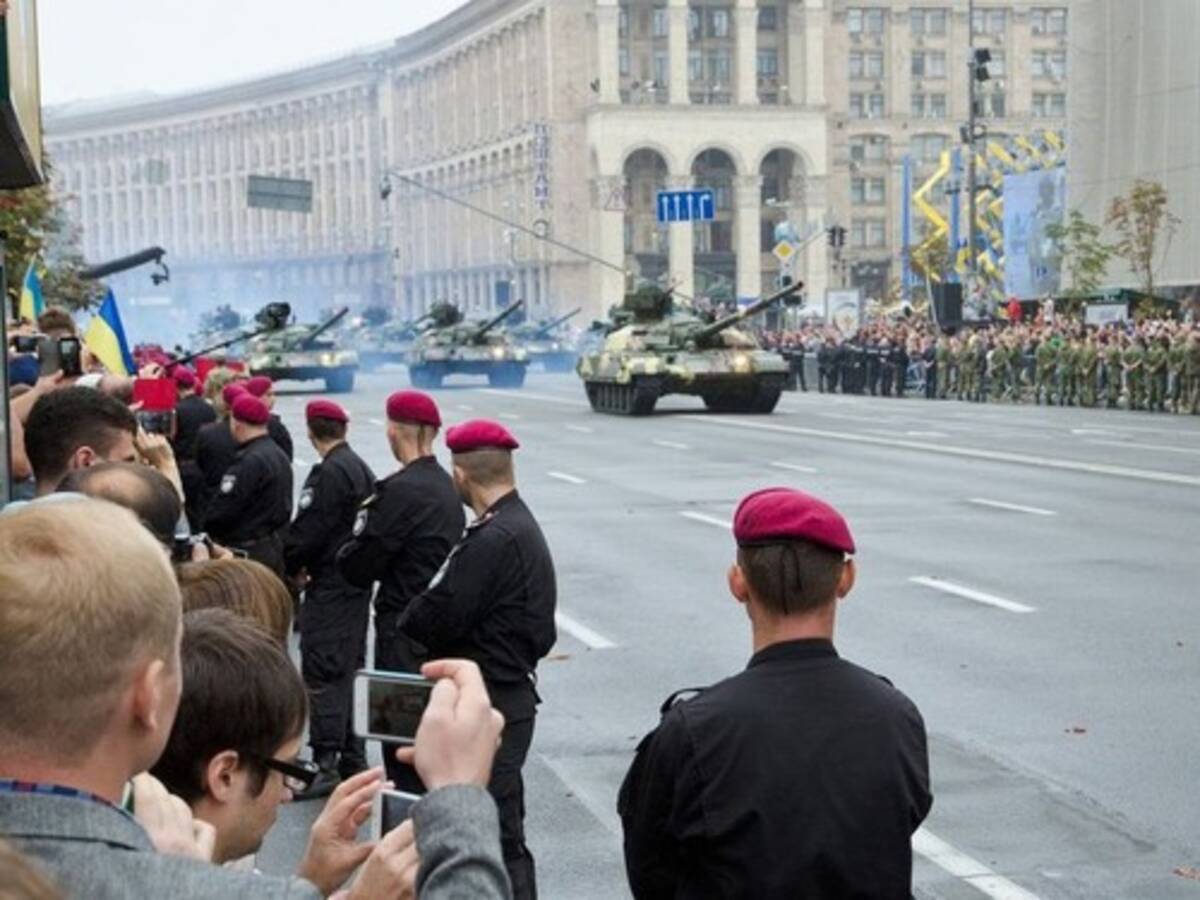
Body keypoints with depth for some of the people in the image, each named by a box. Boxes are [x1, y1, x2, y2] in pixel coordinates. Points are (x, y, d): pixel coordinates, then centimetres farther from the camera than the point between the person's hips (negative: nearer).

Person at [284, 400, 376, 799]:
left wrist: (291, 567, 0)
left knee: (323, 672, -9)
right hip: (358, 583, 10)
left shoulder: (328, 474, -17)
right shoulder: (362, 469, 12)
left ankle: (326, 762, -11)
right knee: (350, 669, 15)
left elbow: (307, 531, -19)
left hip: (329, 586, -10)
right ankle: (353, 758, 21)